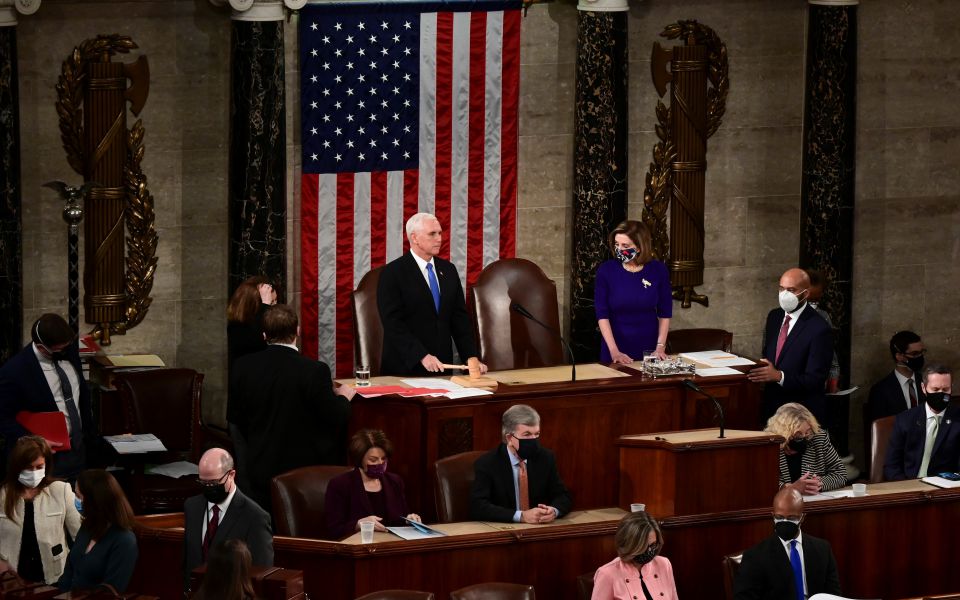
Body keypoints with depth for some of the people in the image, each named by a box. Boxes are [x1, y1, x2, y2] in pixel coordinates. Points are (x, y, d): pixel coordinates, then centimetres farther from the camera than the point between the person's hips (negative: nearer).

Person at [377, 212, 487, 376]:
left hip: (442, 366, 5)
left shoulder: (448, 270, 11)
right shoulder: (392, 273, -7)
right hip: (406, 368, -5)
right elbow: (393, 323, -14)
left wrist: (471, 357, -3)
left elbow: (459, 317, 10)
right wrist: (422, 356, -23)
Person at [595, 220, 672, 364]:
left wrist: (660, 347, -9)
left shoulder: (658, 270, -6)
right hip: (617, 346, -1)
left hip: (649, 348, 1)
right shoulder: (606, 270, -10)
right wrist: (614, 351, -19)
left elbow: (665, 313, 0)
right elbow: (602, 314, -11)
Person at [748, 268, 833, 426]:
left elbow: (815, 380, -18)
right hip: (771, 407, 6)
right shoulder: (774, 317, 7)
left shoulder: (819, 329, -16)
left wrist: (779, 376, -29)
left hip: (802, 413, -6)